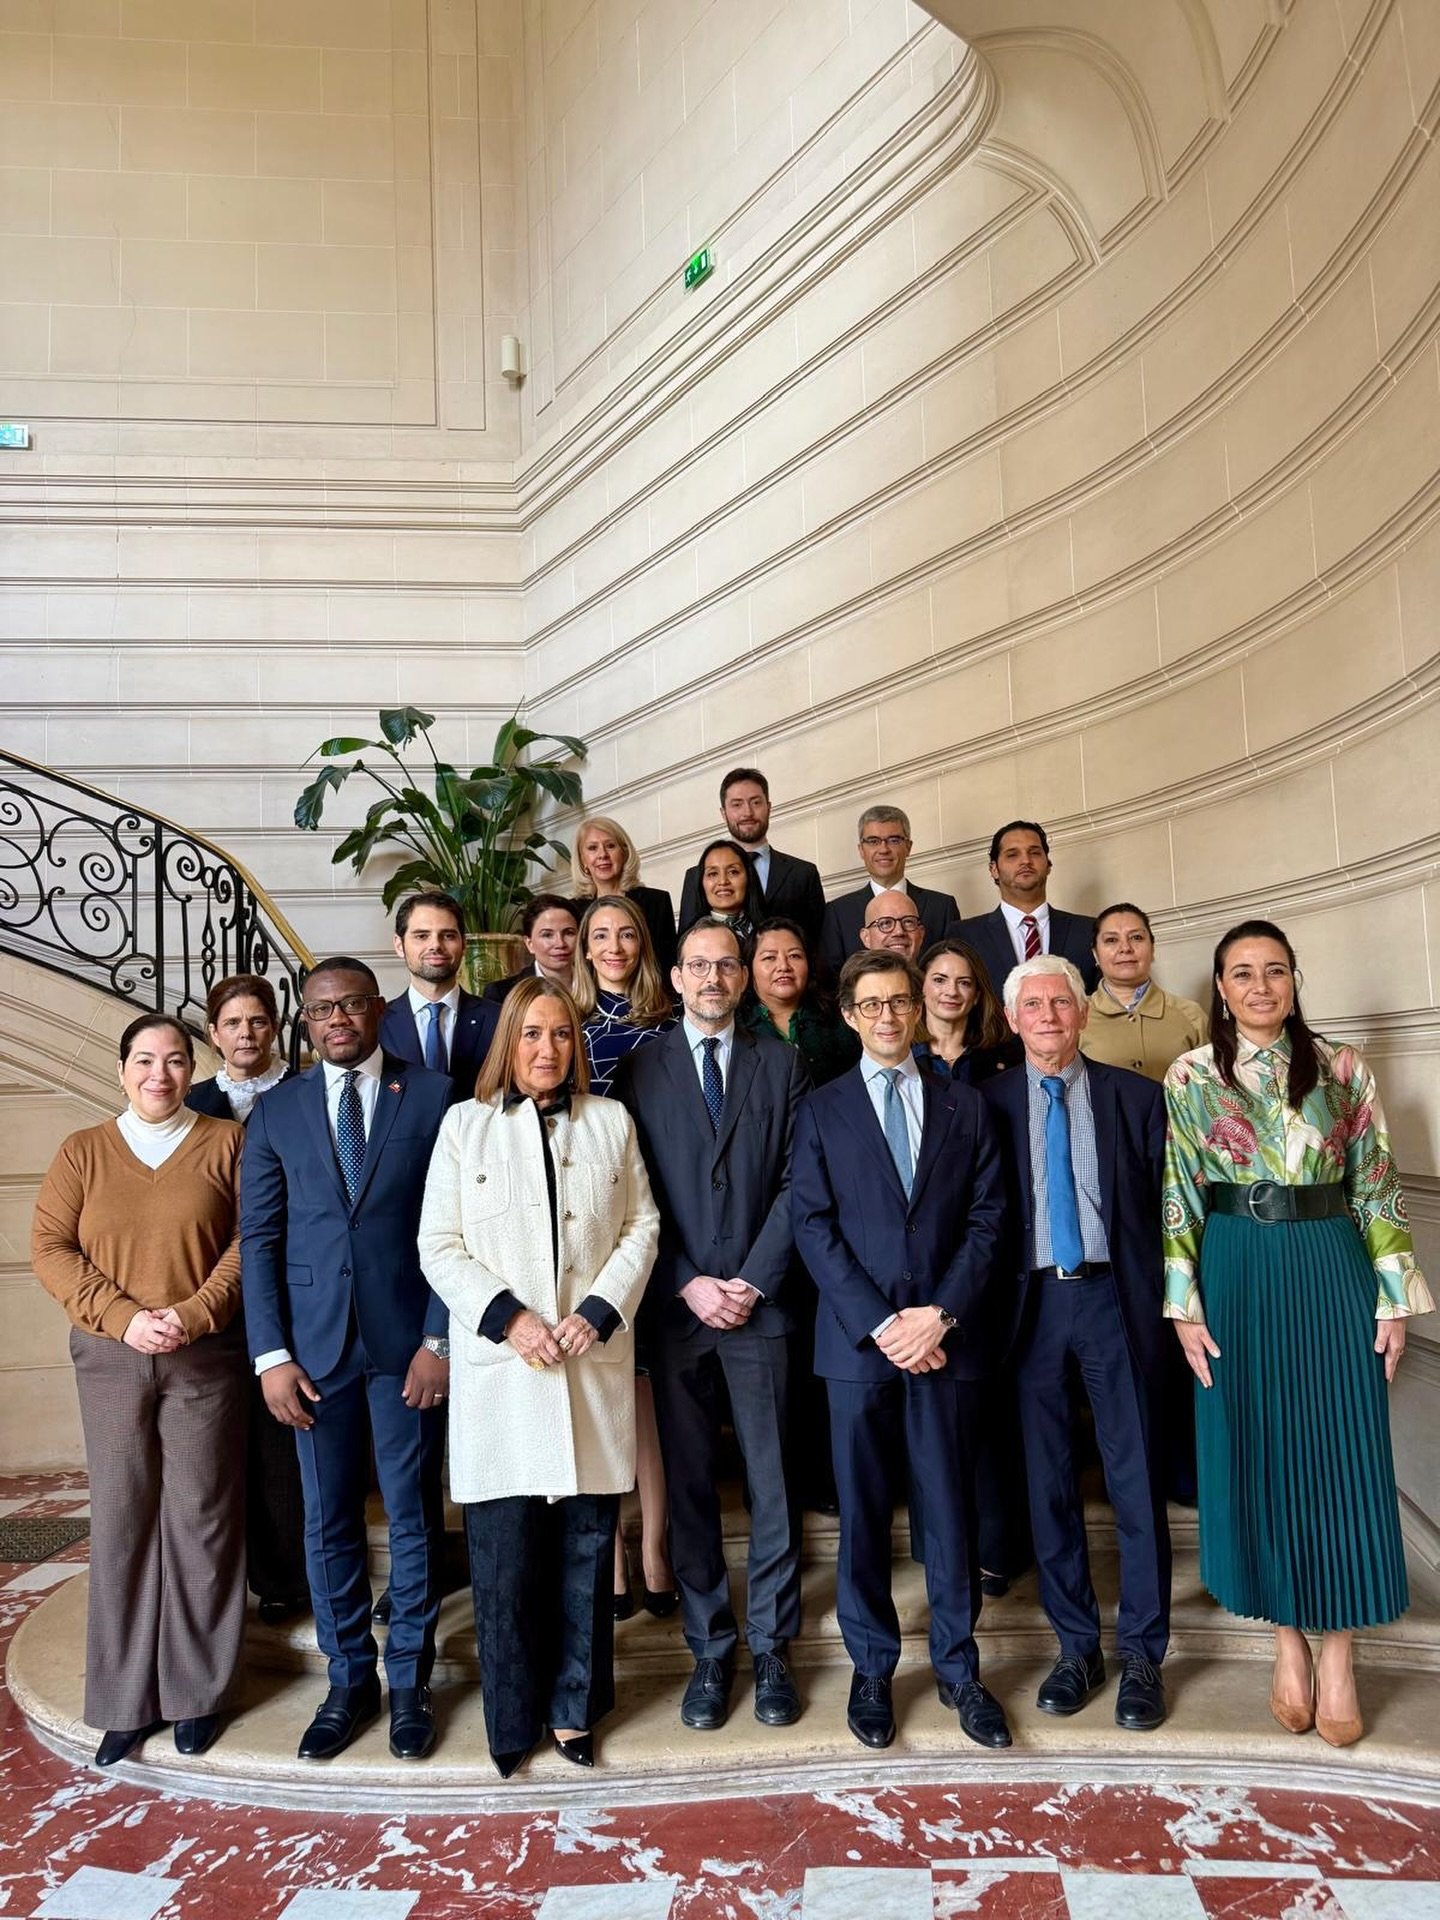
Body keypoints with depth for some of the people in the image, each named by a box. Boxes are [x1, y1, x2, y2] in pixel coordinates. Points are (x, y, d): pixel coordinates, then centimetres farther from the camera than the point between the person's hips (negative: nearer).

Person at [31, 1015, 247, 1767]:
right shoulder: (82, 1151, 7)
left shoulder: (226, 1142, 2)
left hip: (205, 1358, -1)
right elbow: (49, 1247, -1)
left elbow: (250, 1241, -3)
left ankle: (197, 1690, 19)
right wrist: (122, 1316, -13)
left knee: (200, 1518, 4)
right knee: (121, 1520, 6)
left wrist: (198, 1312, -16)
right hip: (110, 1358, 2)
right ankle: (125, 1699, 19)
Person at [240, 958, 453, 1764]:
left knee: (413, 1517, 9)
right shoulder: (276, 1110, 5)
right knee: (329, 1523, 11)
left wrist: (439, 1340, -9)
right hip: (313, 1344, 2)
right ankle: (349, 1682, 29)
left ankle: (410, 1683, 27)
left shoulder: (433, 1095, -3)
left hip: (408, 1341, -2)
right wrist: (271, 1354, -3)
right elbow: (258, 1238, 4)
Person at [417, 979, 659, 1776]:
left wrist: (600, 1310, -7)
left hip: (593, 1366, 2)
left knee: (586, 1545, 8)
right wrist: (506, 1317, -11)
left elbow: (641, 1226, 8)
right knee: (505, 1552, 1)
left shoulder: (611, 1122, 10)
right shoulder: (465, 1124, 5)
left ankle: (574, 1708, 24)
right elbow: (438, 1245, 1)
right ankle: (513, 1714, 19)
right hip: (500, 1371, -1)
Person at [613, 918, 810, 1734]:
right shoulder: (640, 1070, 6)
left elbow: (795, 1182, 0)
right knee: (689, 1486, 7)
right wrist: (687, 1285, -8)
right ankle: (710, 1651, 21)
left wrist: (753, 1282, -8)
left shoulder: (782, 1062, 7)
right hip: (676, 1306, 0)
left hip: (761, 1303, 0)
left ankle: (771, 1650, 21)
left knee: (773, 1484, 6)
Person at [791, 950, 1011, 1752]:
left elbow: (987, 1218, 3)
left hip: (947, 1336, 1)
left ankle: (959, 1668, 24)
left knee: (951, 1506, 8)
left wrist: (940, 1313, -9)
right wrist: (879, 1323, -11)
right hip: (857, 1339, -1)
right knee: (864, 1510, 8)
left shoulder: (965, 1106, 9)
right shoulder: (822, 1111, 5)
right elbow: (814, 1227, -2)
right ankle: (872, 1669, 24)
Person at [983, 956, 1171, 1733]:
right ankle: (1076, 1647, 24)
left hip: (1115, 1297, 0)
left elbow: (1163, 1203, 3)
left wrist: (1158, 1296, -3)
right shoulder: (989, 1102, 3)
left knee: (1136, 1479, 5)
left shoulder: (1136, 1096, 3)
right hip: (1032, 1301, 1)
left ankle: (1140, 1655, 20)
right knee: (1048, 1481, 9)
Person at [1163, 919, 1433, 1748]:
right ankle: (1290, 1645, 24)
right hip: (1238, 1278, 0)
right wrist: (1185, 1305, -5)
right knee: (1256, 1455, 7)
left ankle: (1338, 1659, 18)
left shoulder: (1343, 1070, 4)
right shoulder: (1191, 1077, 1)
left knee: (1341, 1456, 3)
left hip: (1331, 1273, 1)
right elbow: (1176, 1198, 0)